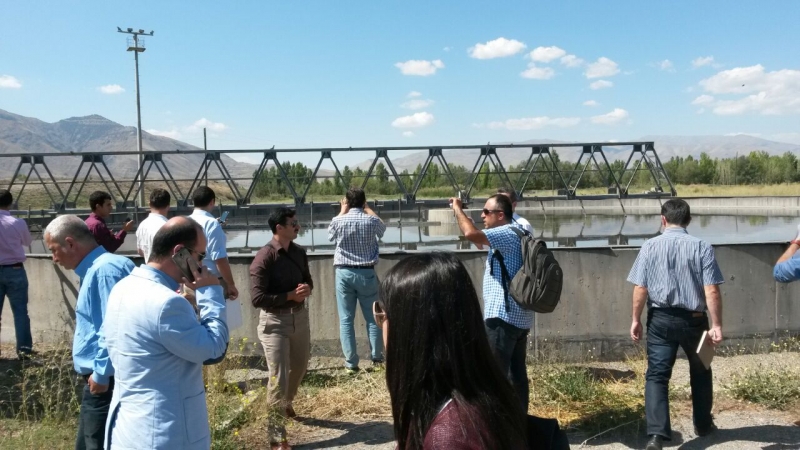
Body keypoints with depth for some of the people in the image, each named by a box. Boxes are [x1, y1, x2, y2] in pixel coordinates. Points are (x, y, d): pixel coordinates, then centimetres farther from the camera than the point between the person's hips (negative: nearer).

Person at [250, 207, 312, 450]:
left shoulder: (299, 252, 2)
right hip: (274, 321, -7)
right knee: (278, 377, -3)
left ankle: (287, 402, 54)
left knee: (299, 366, 24)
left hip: (300, 316, 7)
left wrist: (307, 288, -7)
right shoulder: (264, 257, -19)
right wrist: (290, 295, -22)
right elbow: (257, 298, -22)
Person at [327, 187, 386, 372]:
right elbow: (382, 227, 19)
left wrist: (342, 211, 19)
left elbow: (330, 234, 18)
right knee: (373, 317, 12)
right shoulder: (371, 221, -6)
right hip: (367, 273, 0)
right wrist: (368, 209, 24)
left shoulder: (338, 221, -6)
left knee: (346, 319, 5)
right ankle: (377, 357, 21)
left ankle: (351, 362, 7)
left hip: (344, 273, 0)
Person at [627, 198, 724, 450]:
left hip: (660, 319, 0)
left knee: (657, 375, 0)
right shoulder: (702, 247, -5)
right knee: (700, 374, 21)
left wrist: (636, 320, 5)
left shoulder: (650, 247, -3)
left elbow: (640, 289, -4)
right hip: (693, 319, 1)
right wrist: (716, 325, -6)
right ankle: (703, 425, 37)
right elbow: (712, 291, -11)